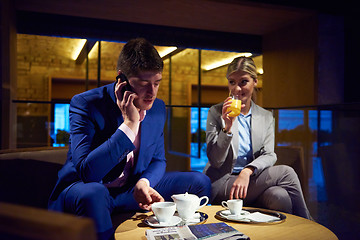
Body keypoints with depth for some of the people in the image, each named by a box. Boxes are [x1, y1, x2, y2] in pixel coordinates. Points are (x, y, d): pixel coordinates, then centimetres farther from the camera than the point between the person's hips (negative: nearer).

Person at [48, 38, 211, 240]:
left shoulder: (158, 108, -2)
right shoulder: (84, 104, -19)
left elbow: (158, 160, 8)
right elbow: (86, 172, -28)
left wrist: (144, 182, -15)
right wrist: (129, 124, -31)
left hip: (131, 190, 5)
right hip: (86, 189, -4)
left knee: (199, 182, -4)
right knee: (92, 194, -40)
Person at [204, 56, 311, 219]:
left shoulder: (266, 117, 11)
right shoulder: (216, 112, 0)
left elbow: (269, 155, -1)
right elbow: (215, 161, -6)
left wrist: (247, 171, -22)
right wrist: (227, 127, -21)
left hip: (251, 181, 4)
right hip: (220, 185, -3)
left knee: (280, 197, -30)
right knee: (286, 173, -21)